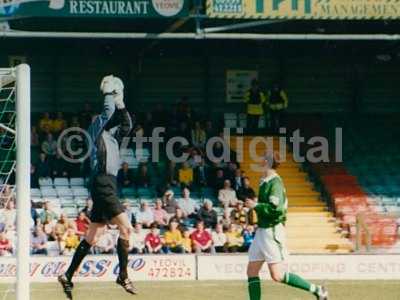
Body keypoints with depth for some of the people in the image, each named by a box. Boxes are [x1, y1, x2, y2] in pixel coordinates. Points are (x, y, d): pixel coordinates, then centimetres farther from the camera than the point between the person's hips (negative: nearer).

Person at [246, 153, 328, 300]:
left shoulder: (274, 183, -15)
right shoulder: (265, 182, 13)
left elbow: (276, 209, -24)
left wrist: (256, 206, -15)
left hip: (272, 232, -10)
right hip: (262, 231, 10)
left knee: (277, 275, -10)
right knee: (252, 272, 6)